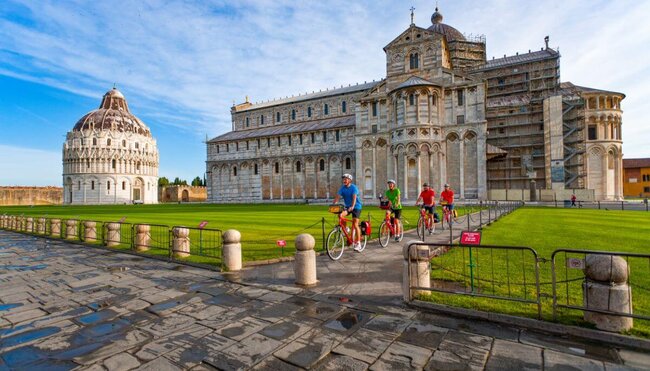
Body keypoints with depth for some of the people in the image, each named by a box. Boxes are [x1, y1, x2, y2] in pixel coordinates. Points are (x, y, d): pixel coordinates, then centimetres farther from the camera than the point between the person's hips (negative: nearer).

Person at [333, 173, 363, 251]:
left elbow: (354, 197, -28)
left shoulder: (353, 187, -15)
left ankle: (358, 243, 1)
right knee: (340, 215, -25)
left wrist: (352, 206, -44)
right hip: (347, 206, 5)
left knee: (355, 225, -9)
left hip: (356, 207, -4)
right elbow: (337, 197, -11)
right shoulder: (342, 188, -1)